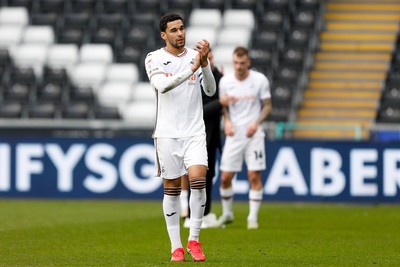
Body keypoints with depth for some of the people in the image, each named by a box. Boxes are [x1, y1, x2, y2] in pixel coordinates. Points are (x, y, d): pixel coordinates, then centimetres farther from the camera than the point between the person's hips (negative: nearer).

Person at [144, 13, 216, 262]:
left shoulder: (196, 55, 5)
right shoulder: (154, 58, -3)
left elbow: (210, 90, -4)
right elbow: (163, 85, -21)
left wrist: (204, 64, -20)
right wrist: (192, 69, -29)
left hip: (195, 132, 1)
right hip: (167, 133, -1)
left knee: (198, 179, -16)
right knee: (171, 189, 3)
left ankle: (194, 240, -1)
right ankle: (176, 246, 12)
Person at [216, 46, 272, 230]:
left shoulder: (260, 80, -5)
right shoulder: (225, 81, -1)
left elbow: (267, 106, 2)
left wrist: (256, 123, -13)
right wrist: (227, 121, -7)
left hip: (253, 134, -2)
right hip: (233, 135, 2)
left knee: (254, 176, -6)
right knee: (225, 177, 0)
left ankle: (253, 217, 3)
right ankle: (227, 213, 21)